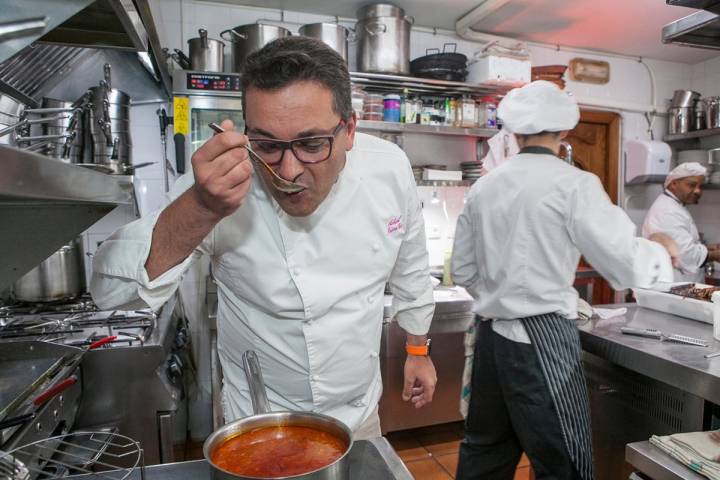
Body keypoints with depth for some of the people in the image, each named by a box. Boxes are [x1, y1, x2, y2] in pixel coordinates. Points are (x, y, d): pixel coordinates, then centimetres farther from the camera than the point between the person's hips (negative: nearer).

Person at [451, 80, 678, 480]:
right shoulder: (573, 183, -11)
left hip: (491, 333, 6)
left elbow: (462, 270, 10)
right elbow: (625, 266, -11)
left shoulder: (484, 186, 4)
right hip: (542, 339, -6)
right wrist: (661, 250, 10)